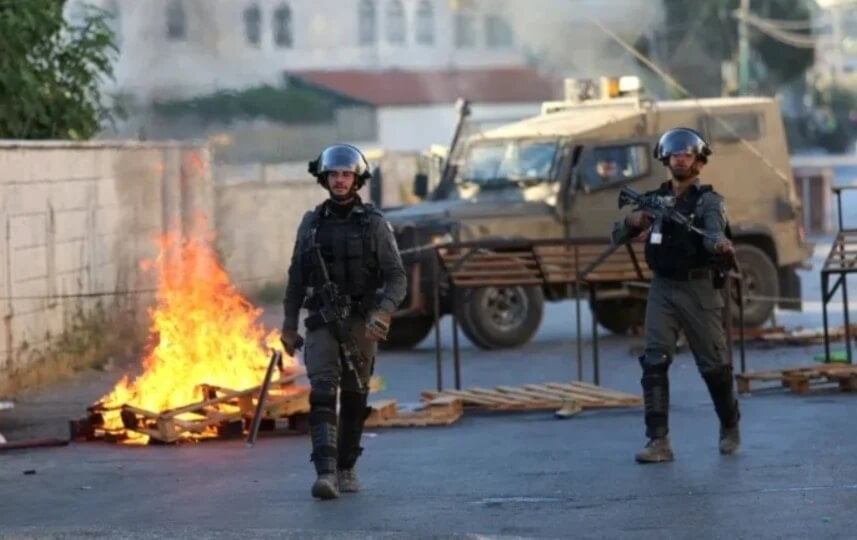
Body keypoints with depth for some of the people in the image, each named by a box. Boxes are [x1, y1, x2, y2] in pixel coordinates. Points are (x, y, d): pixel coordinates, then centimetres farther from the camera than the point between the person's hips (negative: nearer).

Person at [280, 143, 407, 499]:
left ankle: (346, 469, 24)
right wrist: (289, 326, 10)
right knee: (323, 394, -15)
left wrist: (384, 313, -22)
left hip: (360, 323, -1)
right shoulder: (311, 224, 6)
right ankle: (325, 473, -25)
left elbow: (396, 277, -5)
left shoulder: (374, 224, -2)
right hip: (322, 322, 1)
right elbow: (297, 277, 12)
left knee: (353, 399, 8)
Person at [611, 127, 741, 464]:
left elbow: (713, 231, -24)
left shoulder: (708, 200, -4)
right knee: (654, 363, -9)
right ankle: (658, 442, -9)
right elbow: (618, 236, 10)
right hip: (662, 289, 4)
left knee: (714, 365, 4)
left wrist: (720, 245, -48)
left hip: (699, 289, -4)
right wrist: (633, 221, -12)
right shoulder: (654, 199, 10)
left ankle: (730, 428, 27)